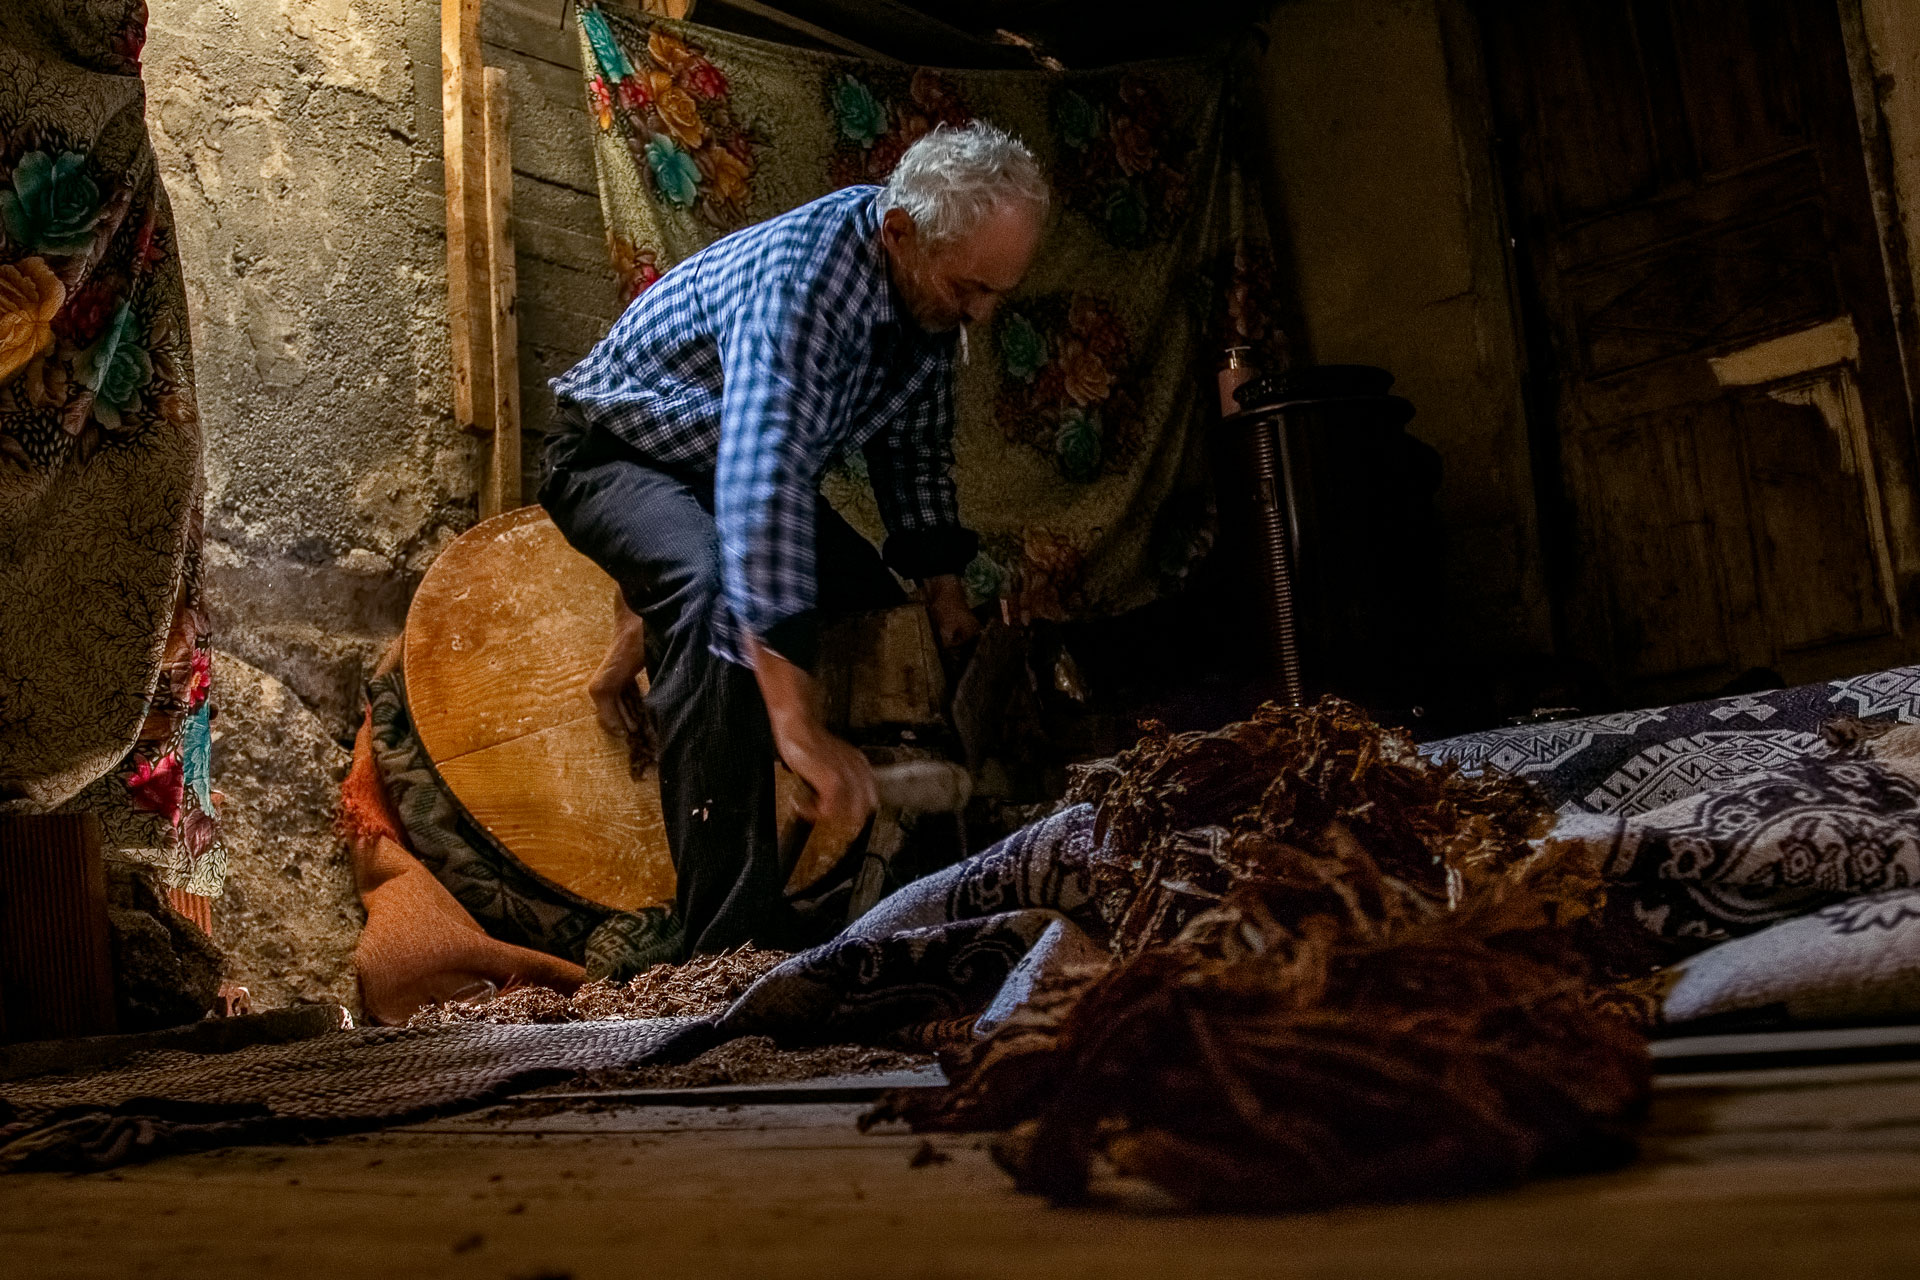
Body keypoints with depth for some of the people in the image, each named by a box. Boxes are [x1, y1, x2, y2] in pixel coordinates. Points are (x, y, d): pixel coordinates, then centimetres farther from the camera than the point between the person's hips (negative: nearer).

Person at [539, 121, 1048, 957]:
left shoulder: (932, 286, -10)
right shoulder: (801, 278, -37)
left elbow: (914, 445, 7)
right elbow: (761, 483, -50)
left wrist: (944, 589, 1)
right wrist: (797, 725, -56)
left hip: (749, 467, 9)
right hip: (619, 454, -8)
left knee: (898, 629, 7)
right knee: (723, 600, -37)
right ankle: (732, 944, -37)